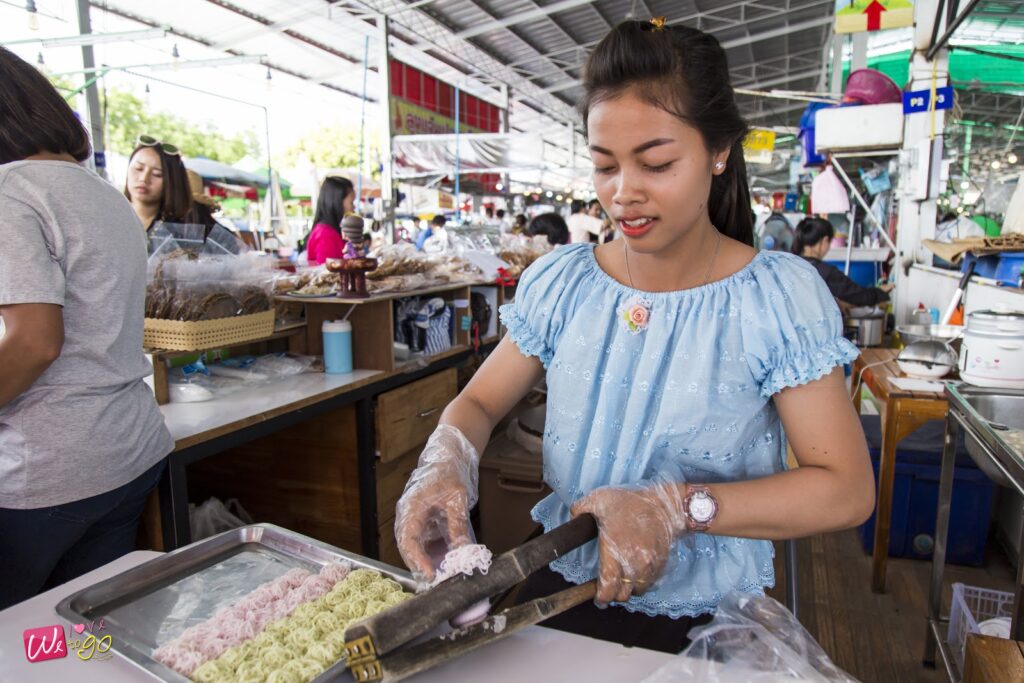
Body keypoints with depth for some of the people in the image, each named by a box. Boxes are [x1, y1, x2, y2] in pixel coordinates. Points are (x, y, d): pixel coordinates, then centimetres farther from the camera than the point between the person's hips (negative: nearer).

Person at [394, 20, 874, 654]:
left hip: (706, 625, -1)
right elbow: (479, 403, 3)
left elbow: (847, 489, -13)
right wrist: (445, 462, -20)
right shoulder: (559, 282, -4)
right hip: (560, 590, 2)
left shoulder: (780, 296, -12)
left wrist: (677, 508, -26)